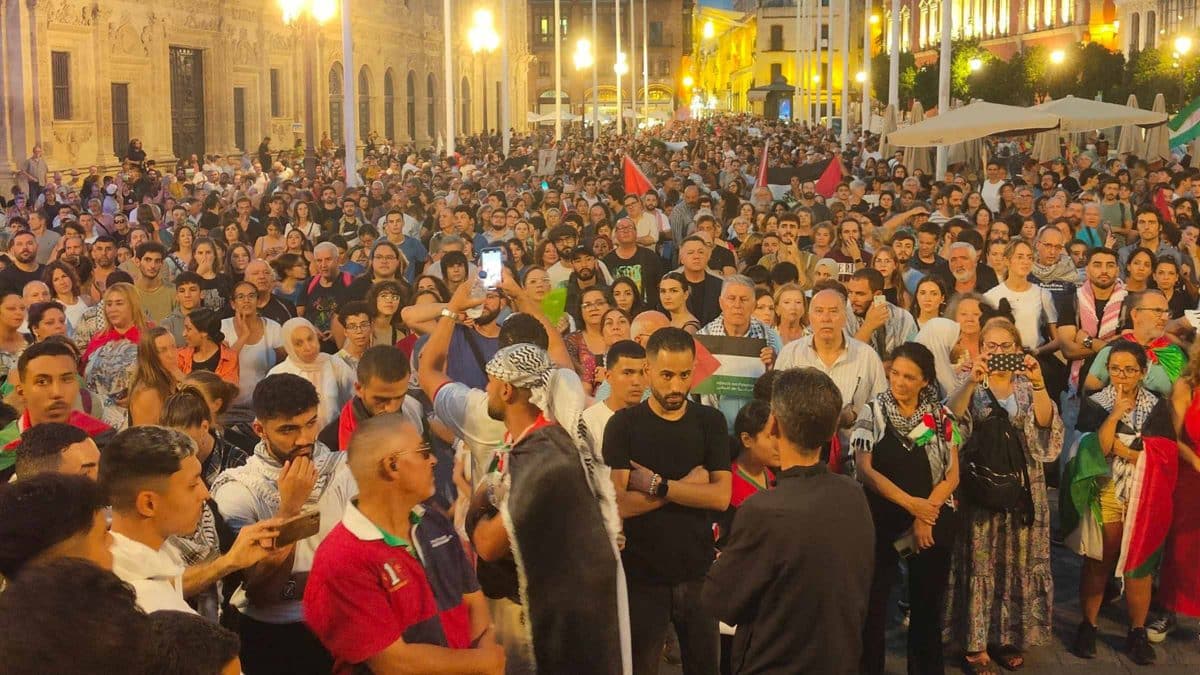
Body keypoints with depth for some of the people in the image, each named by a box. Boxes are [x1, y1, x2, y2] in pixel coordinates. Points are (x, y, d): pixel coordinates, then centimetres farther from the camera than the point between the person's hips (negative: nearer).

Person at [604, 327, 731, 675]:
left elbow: (721, 496, -9)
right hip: (642, 574, -2)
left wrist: (656, 485, -16)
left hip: (698, 572, 2)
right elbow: (620, 503, -16)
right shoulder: (624, 424, -6)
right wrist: (688, 484, -14)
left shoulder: (710, 422, 1)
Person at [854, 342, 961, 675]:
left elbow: (952, 474, 0)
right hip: (883, 520, -2)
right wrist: (911, 504, -19)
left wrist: (926, 514, -13)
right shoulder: (873, 411, -3)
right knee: (873, 600, -1)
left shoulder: (940, 415, 2)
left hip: (934, 522, 2)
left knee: (928, 603, 10)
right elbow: (864, 469, -11)